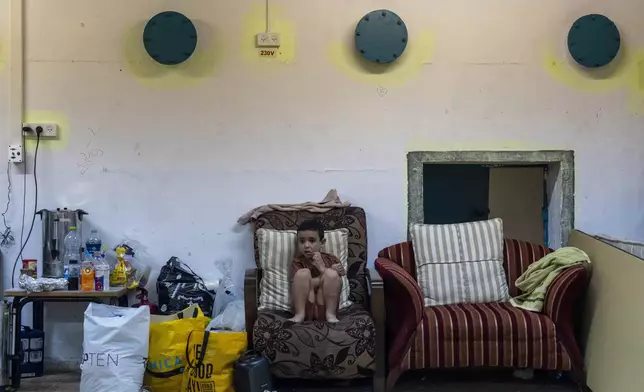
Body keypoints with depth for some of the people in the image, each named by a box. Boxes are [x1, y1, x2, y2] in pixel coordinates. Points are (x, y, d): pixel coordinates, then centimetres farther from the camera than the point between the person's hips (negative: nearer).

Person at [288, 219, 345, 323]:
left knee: (331, 274, -21)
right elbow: (302, 285, -12)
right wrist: (326, 274, -17)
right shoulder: (298, 262, 3)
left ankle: (330, 314, -12)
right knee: (303, 273, -21)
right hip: (305, 308, 0)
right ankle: (300, 314, -14)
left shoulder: (331, 259, 7)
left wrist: (322, 268, -15)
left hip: (325, 307, 1)